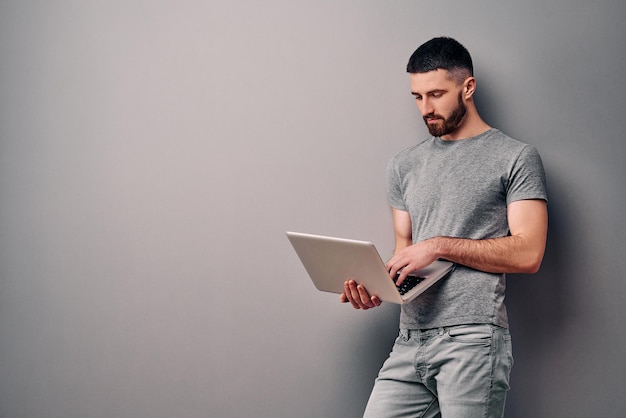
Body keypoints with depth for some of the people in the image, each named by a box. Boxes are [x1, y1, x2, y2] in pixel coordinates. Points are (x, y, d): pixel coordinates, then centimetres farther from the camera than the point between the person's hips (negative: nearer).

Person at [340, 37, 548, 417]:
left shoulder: (516, 158, 1)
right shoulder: (404, 167, 18)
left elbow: (528, 254, -7)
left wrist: (441, 245, -11)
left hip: (472, 339, -5)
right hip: (410, 342, 5)